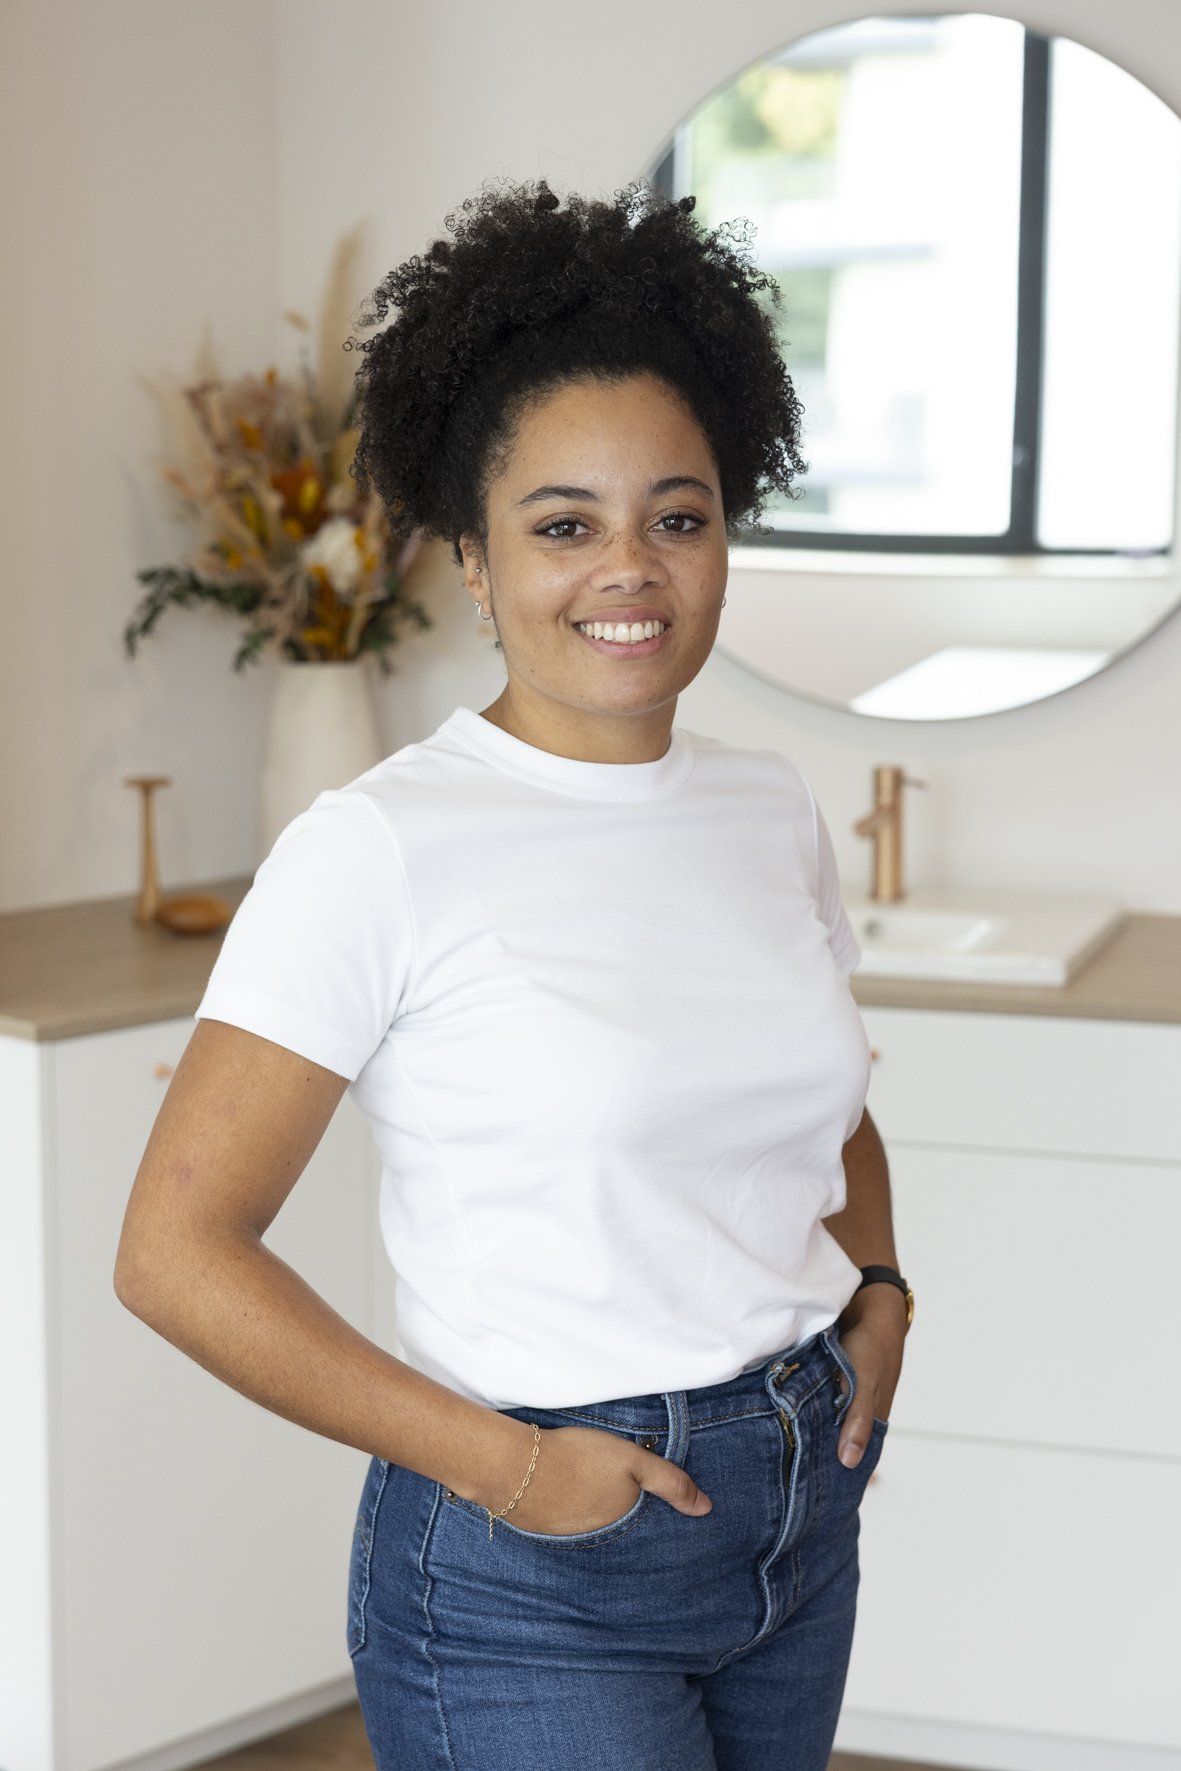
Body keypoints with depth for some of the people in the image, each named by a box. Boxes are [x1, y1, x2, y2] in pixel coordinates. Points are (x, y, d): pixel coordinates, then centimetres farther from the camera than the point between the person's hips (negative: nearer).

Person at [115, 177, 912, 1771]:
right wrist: (502, 1464, -16)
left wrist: (876, 1296, 2)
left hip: (801, 1520, 6)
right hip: (533, 1582, -6)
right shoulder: (384, 850, -15)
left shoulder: (775, 813, 4)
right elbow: (178, 1252, -16)